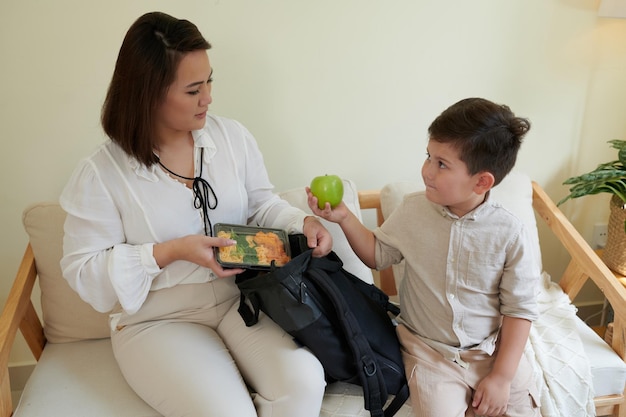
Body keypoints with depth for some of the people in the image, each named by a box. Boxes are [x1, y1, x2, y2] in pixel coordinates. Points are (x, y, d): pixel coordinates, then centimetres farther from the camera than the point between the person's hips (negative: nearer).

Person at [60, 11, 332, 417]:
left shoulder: (233, 136, 0)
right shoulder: (102, 173, -10)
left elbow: (262, 205, 11)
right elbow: (83, 270, -7)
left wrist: (304, 221, -10)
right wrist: (171, 252, -19)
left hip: (242, 297, 3)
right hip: (159, 319, -2)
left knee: (303, 382, -21)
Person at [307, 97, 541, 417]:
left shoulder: (509, 234, -14)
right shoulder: (413, 210, -7)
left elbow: (519, 309, -7)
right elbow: (378, 255, 7)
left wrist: (502, 377, -10)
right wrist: (344, 217, -7)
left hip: (492, 351, 0)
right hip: (429, 351, 0)